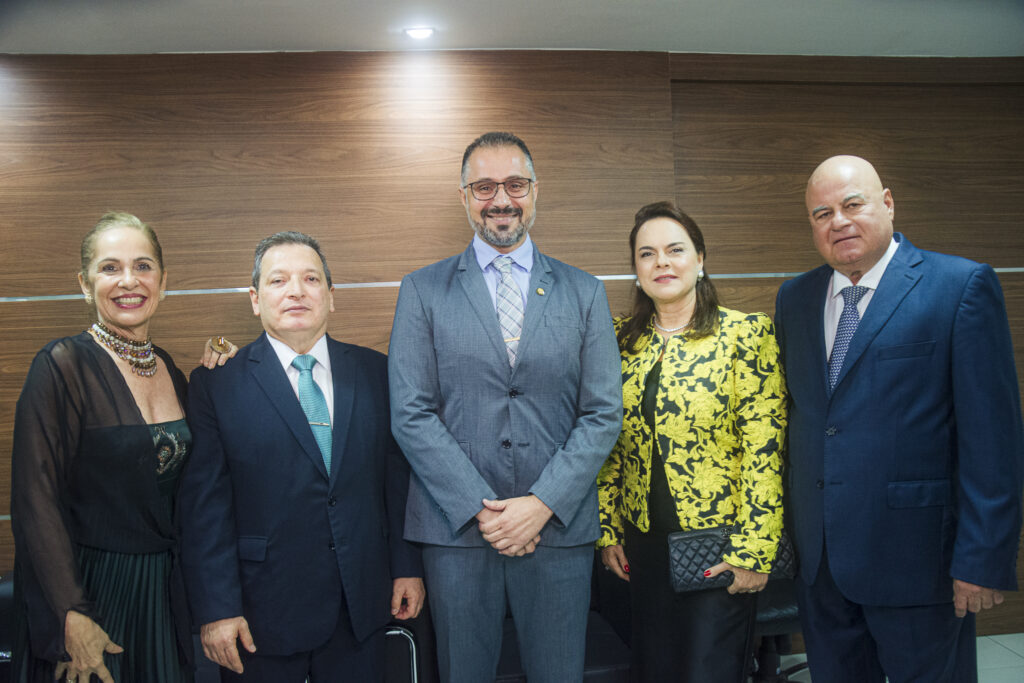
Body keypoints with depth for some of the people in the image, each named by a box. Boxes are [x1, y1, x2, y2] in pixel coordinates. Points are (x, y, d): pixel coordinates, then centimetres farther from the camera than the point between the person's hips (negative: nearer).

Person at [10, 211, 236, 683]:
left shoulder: (169, 368, 4)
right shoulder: (63, 365, -14)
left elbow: (181, 475, 8)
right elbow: (35, 502, -15)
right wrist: (71, 616, -17)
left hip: (161, 589, 6)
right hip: (87, 587, -6)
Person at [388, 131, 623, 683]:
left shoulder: (584, 293, 7)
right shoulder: (422, 291, 4)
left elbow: (603, 414, 2)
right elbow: (410, 415, -3)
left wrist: (542, 504, -9)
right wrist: (480, 508, -11)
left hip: (559, 527, 1)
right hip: (456, 528, -1)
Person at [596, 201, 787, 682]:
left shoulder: (747, 333, -9)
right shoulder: (622, 339, 4)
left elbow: (764, 450, -12)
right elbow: (610, 443, 8)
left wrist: (752, 551, -14)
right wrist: (607, 530, 5)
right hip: (643, 543, 4)